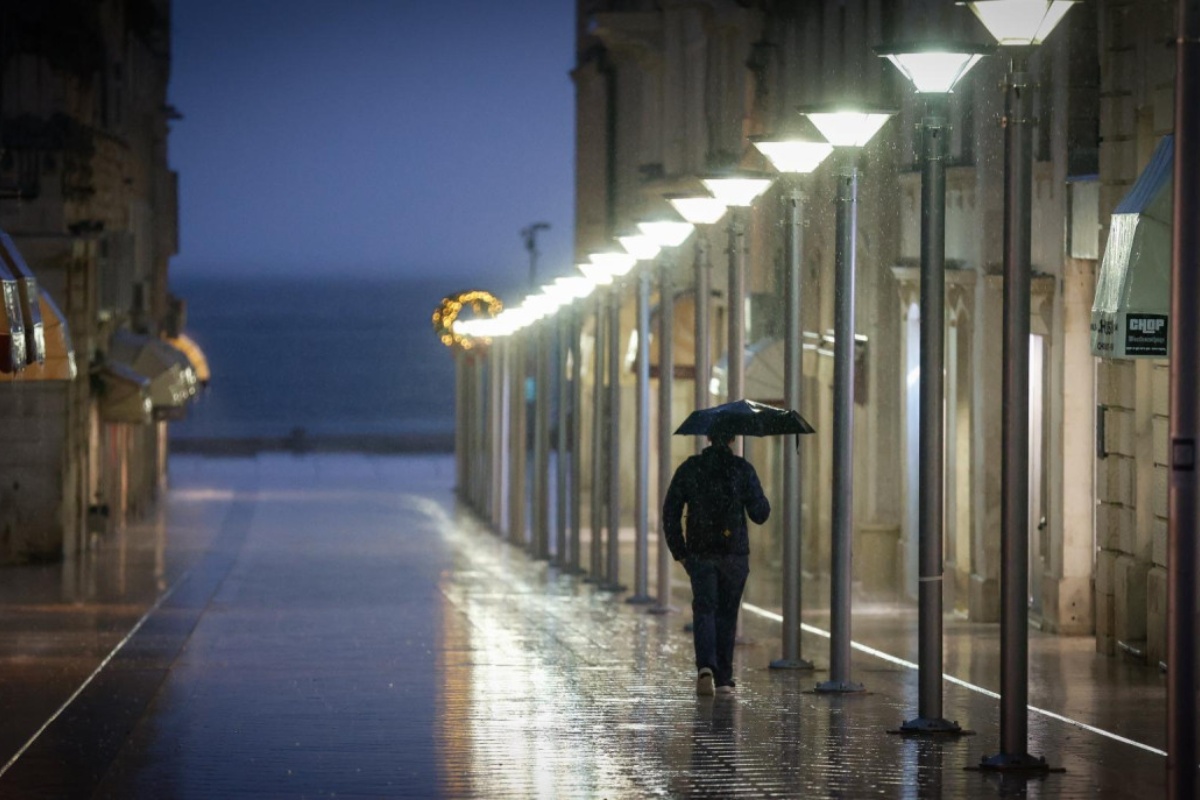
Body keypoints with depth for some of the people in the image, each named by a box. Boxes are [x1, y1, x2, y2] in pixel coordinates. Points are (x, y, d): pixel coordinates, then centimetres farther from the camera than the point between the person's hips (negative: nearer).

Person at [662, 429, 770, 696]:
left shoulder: (688, 469, 2)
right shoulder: (742, 469, -4)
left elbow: (670, 514, 2)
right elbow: (760, 514, -6)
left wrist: (679, 552, 9)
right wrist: (760, 502, 17)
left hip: (700, 554, 0)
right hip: (735, 554, 0)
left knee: (704, 610, 1)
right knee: (727, 614, 10)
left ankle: (705, 666, -23)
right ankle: (723, 679, 12)